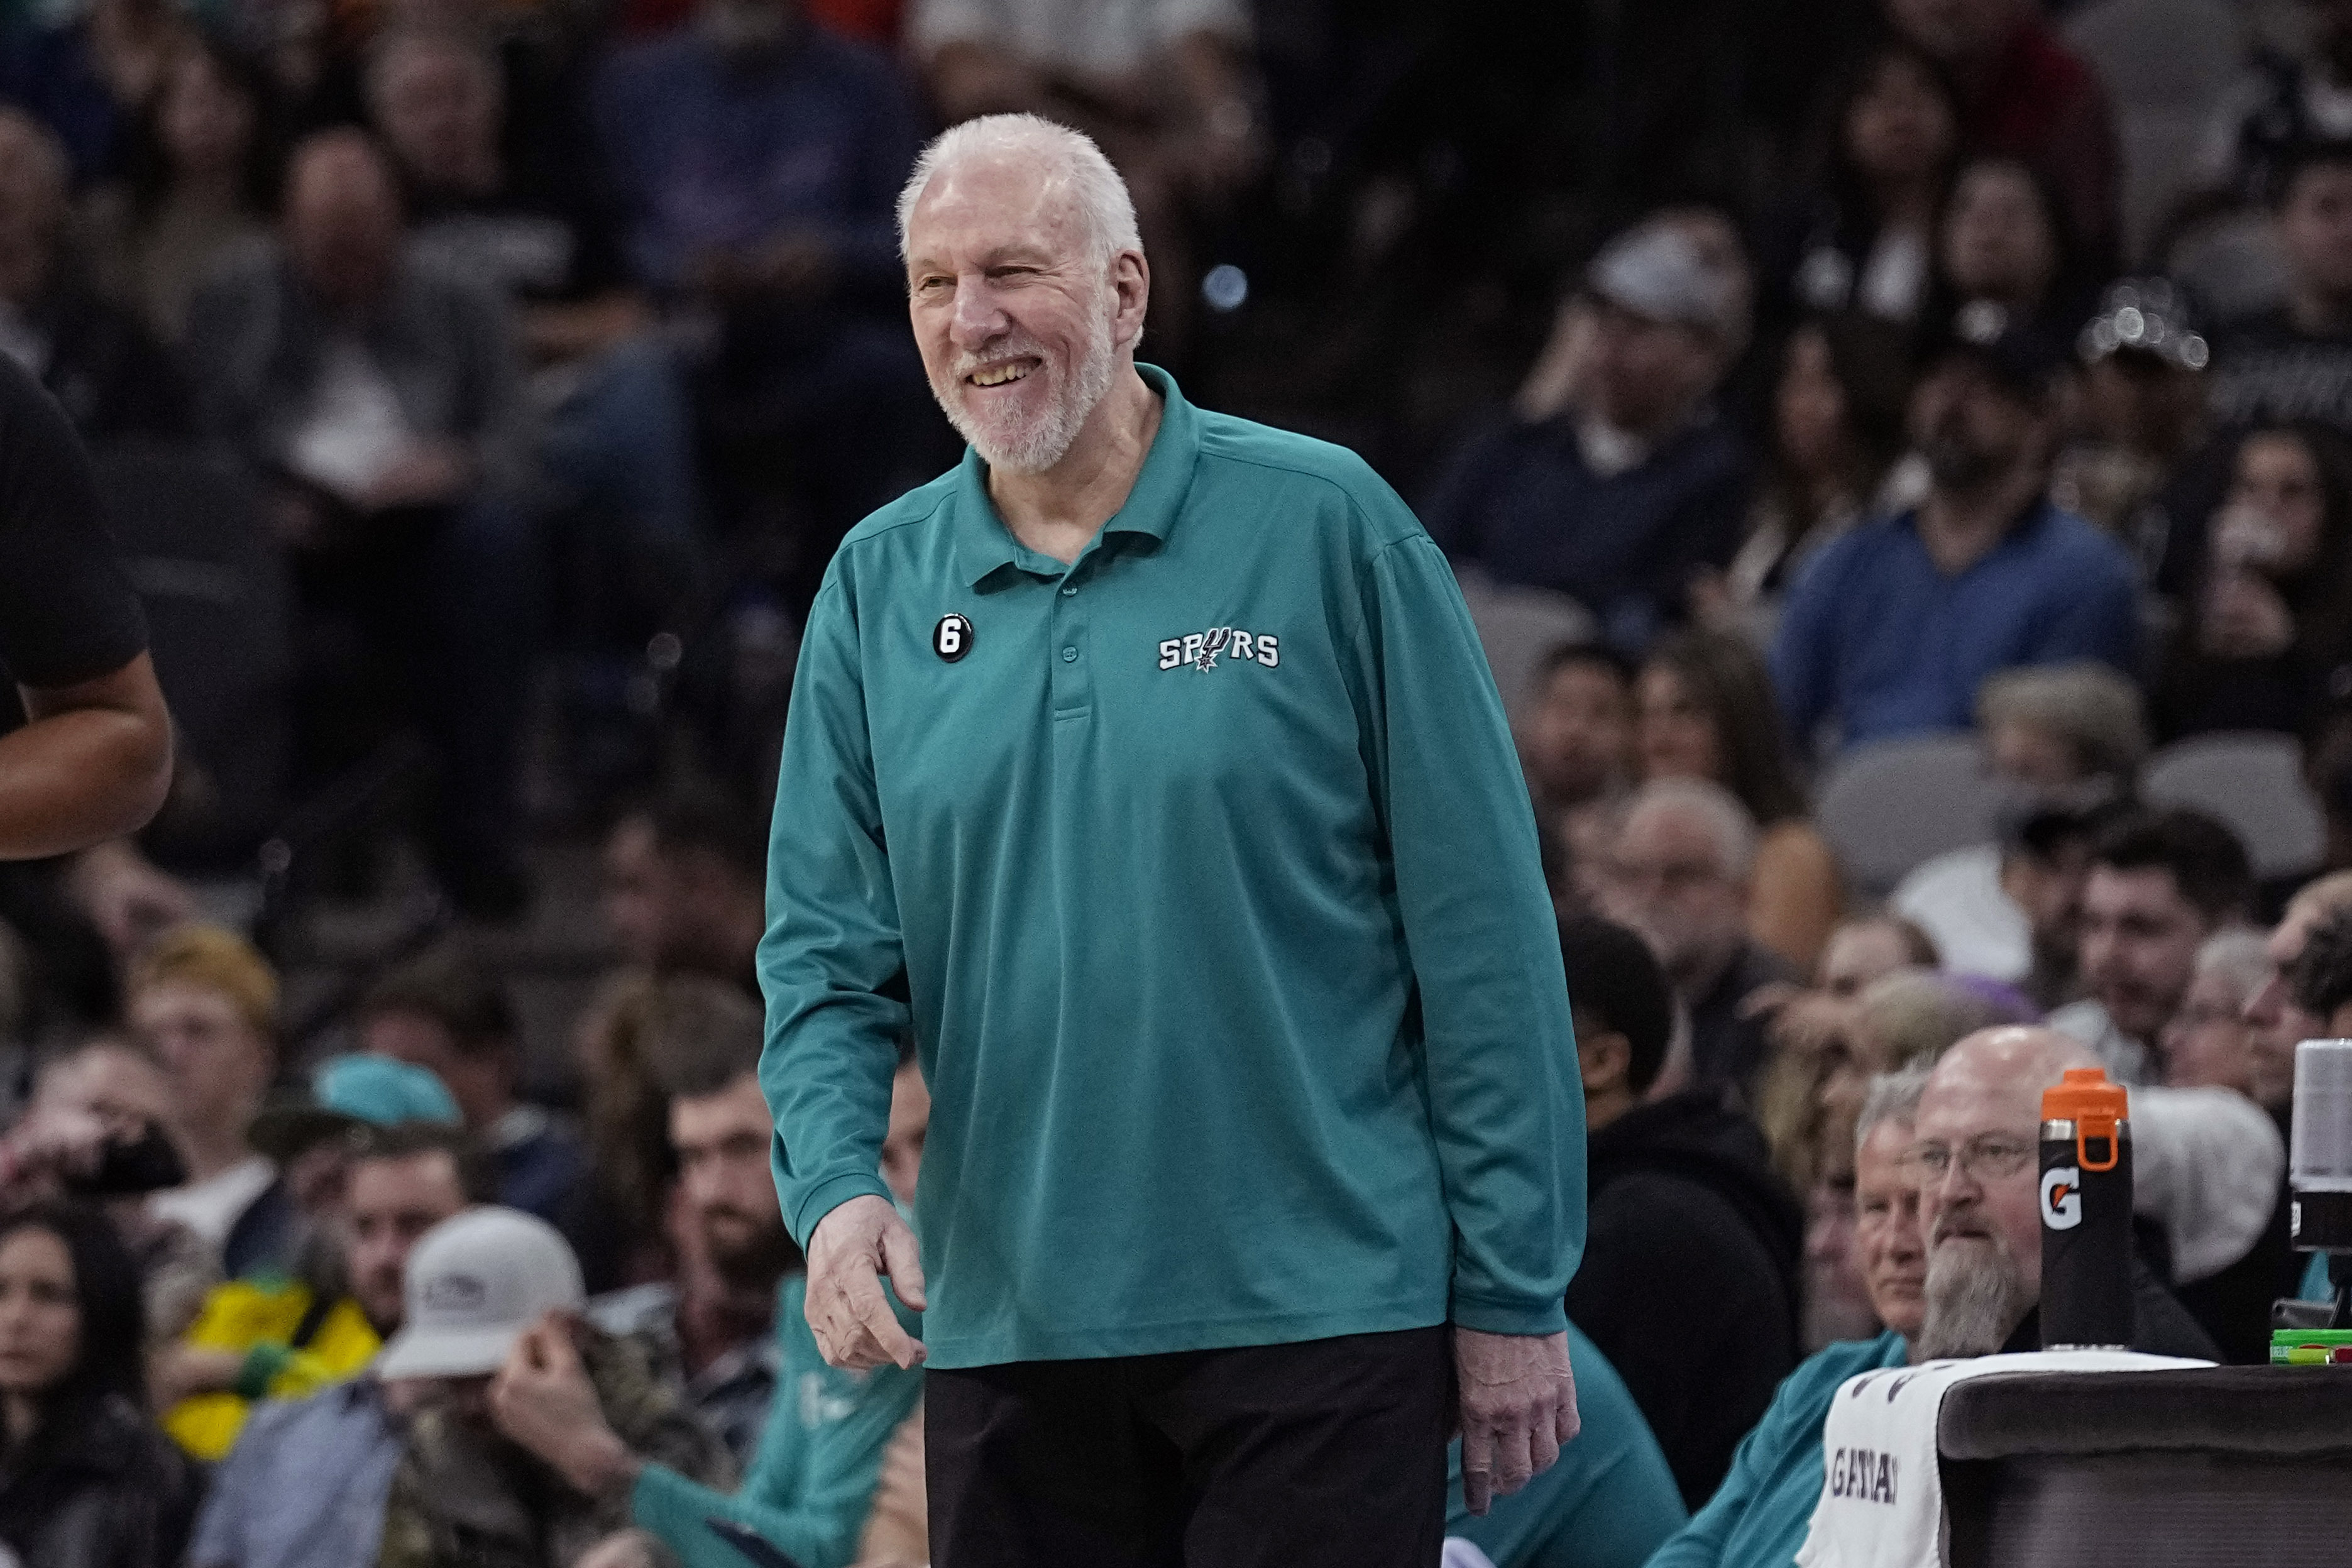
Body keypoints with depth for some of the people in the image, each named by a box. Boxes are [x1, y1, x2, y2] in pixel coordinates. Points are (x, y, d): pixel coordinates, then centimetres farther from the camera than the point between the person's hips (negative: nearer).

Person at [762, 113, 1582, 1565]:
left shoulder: (1323, 528, -3)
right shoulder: (880, 586, 9)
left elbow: (1483, 934, -3)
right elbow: (826, 947, 8)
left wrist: (1514, 1288, -6)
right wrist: (837, 1186, -12)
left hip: (1318, 1319, -4)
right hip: (1009, 1326, 4)